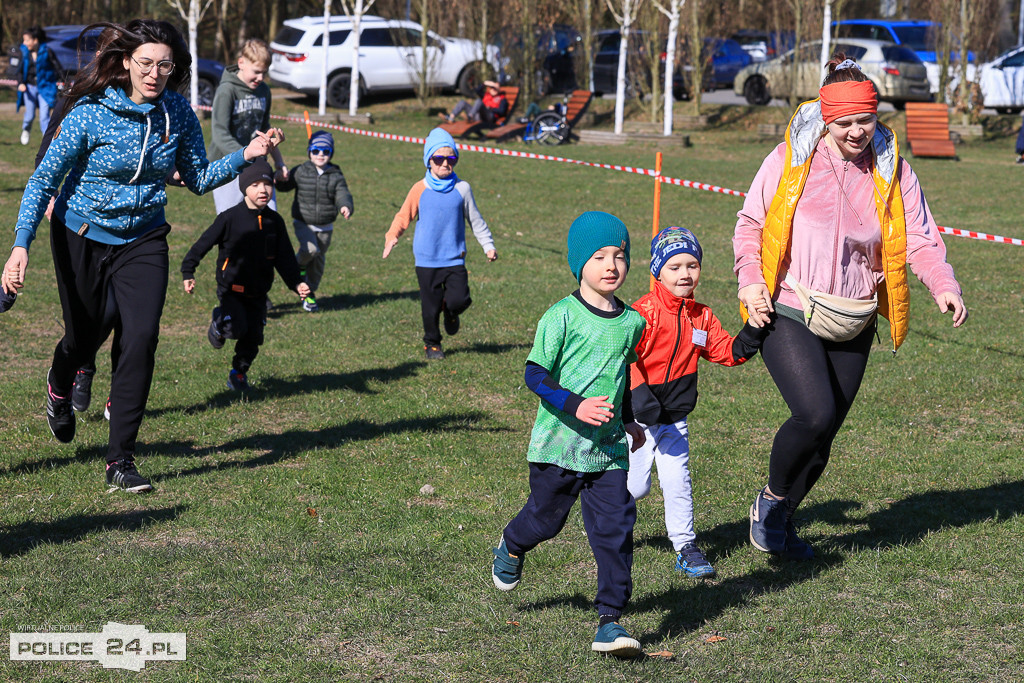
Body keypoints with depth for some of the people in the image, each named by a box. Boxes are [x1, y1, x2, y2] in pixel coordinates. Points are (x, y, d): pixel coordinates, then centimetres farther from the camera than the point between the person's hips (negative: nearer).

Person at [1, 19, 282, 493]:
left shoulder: (177, 112, -7)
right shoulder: (91, 114, -20)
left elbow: (197, 178, 3)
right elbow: (44, 179, -16)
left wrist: (245, 156, -13)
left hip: (143, 240, 2)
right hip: (82, 236, -2)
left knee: (141, 338, -15)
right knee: (84, 338, 13)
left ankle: (120, 460, -7)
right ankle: (59, 386, 54)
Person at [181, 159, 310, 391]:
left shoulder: (275, 221, 2)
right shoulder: (230, 218, -12)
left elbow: (284, 258, 7)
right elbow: (203, 244, -7)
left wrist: (297, 283, -6)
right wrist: (188, 273, -13)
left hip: (257, 292, 4)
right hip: (231, 289, -4)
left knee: (253, 337, 5)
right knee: (236, 328, -21)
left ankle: (239, 374, 28)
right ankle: (219, 322, 14)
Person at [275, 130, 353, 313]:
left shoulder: (336, 176, -1)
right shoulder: (300, 172, -2)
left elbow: (342, 194, -13)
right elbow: (284, 186, 8)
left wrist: (345, 207, -35)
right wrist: (281, 179, -16)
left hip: (325, 227, 2)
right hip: (303, 222, -2)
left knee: (318, 260, 10)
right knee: (310, 249, -28)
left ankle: (310, 293, 27)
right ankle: (299, 264, 6)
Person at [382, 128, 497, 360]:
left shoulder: (462, 189, 3)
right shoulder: (421, 190, 0)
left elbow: (475, 220, 12)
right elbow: (404, 216, 3)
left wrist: (488, 245, 12)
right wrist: (392, 236, -13)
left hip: (454, 259, 1)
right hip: (427, 260, -1)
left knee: (460, 299, -12)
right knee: (430, 306, 2)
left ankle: (450, 311, 24)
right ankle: (432, 343, 24)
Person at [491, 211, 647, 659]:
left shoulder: (632, 322, 6)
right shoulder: (562, 317, -11)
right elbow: (535, 374, -13)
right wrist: (575, 406, -25)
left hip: (609, 449, 4)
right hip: (559, 443, -4)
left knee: (615, 529, -5)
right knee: (546, 518, 12)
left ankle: (610, 621, -1)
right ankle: (511, 549, 48)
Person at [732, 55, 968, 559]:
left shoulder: (891, 171, 2)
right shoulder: (790, 160, -6)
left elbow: (918, 237, 0)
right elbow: (750, 223, 3)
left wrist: (943, 285, -18)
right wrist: (751, 279, -12)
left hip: (852, 326, 4)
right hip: (788, 314, -4)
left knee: (823, 435, 9)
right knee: (815, 414, -22)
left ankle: (781, 522, 33)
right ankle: (771, 496, 6)